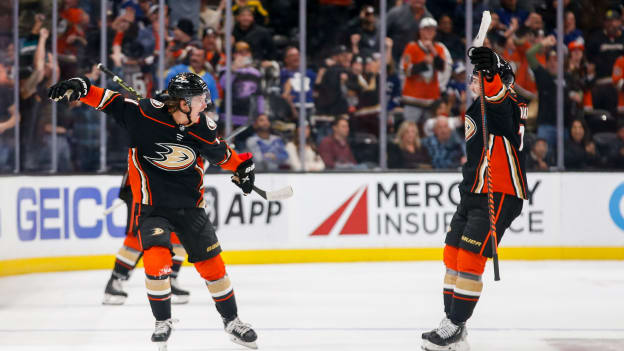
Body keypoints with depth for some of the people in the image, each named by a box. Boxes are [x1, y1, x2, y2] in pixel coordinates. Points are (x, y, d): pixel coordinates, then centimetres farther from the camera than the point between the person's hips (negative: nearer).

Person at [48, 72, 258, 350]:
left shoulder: (203, 128, -7)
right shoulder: (146, 114, -20)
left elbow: (219, 152, 13)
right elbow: (111, 101, -14)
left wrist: (240, 166, 17)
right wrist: (79, 88, -26)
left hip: (189, 205, 4)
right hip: (151, 206, -3)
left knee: (212, 263, 5)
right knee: (156, 261, -20)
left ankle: (232, 321, 24)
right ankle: (163, 322, 3)